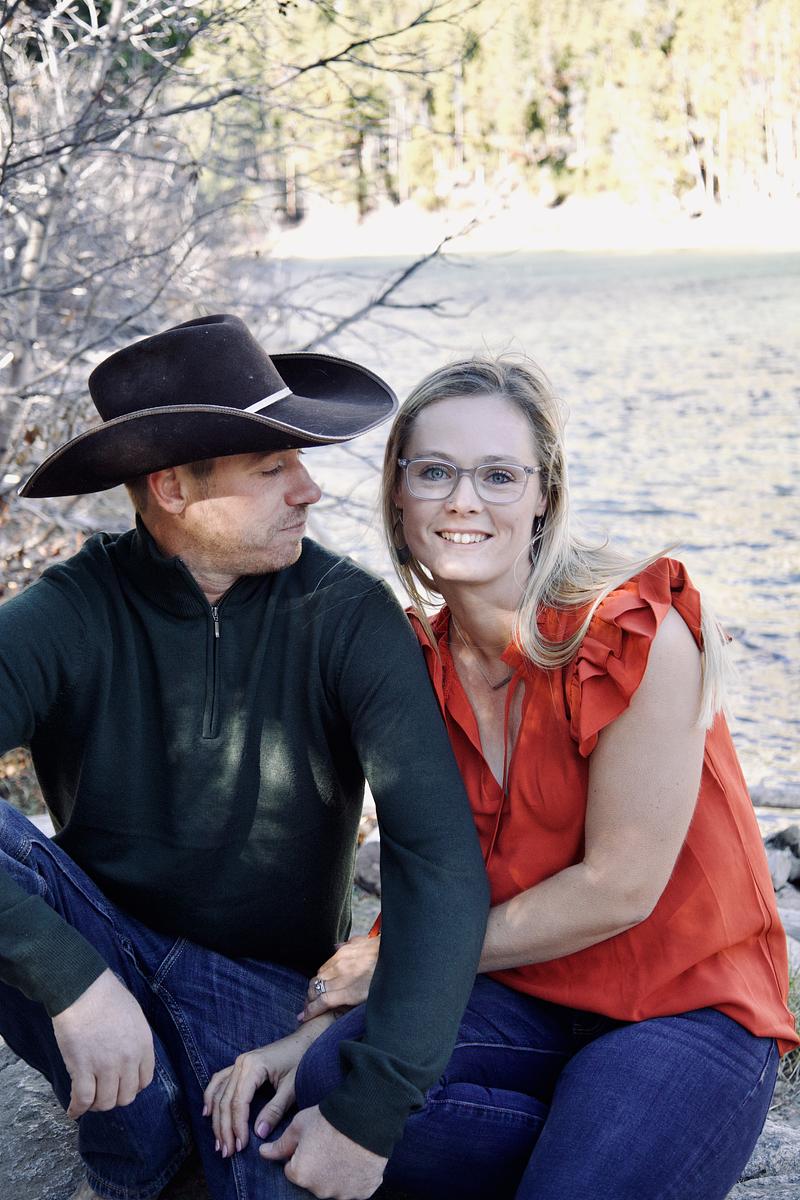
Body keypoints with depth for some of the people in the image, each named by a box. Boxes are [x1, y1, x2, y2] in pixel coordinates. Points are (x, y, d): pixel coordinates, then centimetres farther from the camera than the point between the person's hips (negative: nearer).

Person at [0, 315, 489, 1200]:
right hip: (101, 953, 1)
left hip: (267, 979, -1)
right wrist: (75, 979, -37)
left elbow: (440, 860, -21)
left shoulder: (348, 614, -15)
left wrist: (372, 1108, -28)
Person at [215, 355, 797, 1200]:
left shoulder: (641, 637, -19)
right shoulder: (421, 665, -1)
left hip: (688, 1004, -4)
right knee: (336, 1076, -23)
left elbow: (618, 888, -17)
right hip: (524, 1000, 5)